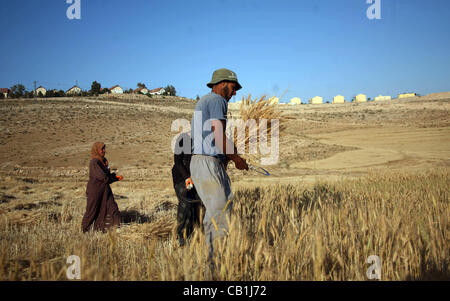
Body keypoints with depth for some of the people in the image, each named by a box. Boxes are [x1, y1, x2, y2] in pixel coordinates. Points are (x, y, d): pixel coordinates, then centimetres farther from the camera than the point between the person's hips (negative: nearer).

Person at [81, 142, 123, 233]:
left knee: (112, 208, 0)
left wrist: (115, 176, -7)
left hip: (105, 190, 8)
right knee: (92, 210, 6)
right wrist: (116, 178, -9)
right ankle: (85, 230, 24)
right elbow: (103, 177, -24)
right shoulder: (94, 162, -18)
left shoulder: (103, 161, 9)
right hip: (95, 191, -8)